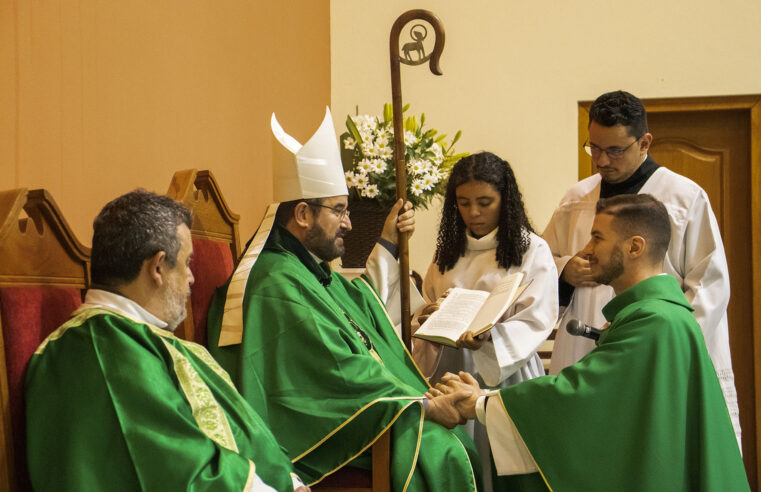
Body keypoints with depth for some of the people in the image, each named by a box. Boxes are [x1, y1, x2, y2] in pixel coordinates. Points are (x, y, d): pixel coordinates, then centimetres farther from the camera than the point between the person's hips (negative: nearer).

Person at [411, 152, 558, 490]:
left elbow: (537, 322, -10)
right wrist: (428, 318, -3)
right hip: (451, 369, 4)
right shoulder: (448, 250, 14)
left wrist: (489, 338, -27)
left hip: (506, 371, -4)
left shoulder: (532, 250, -2)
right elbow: (428, 308, 21)